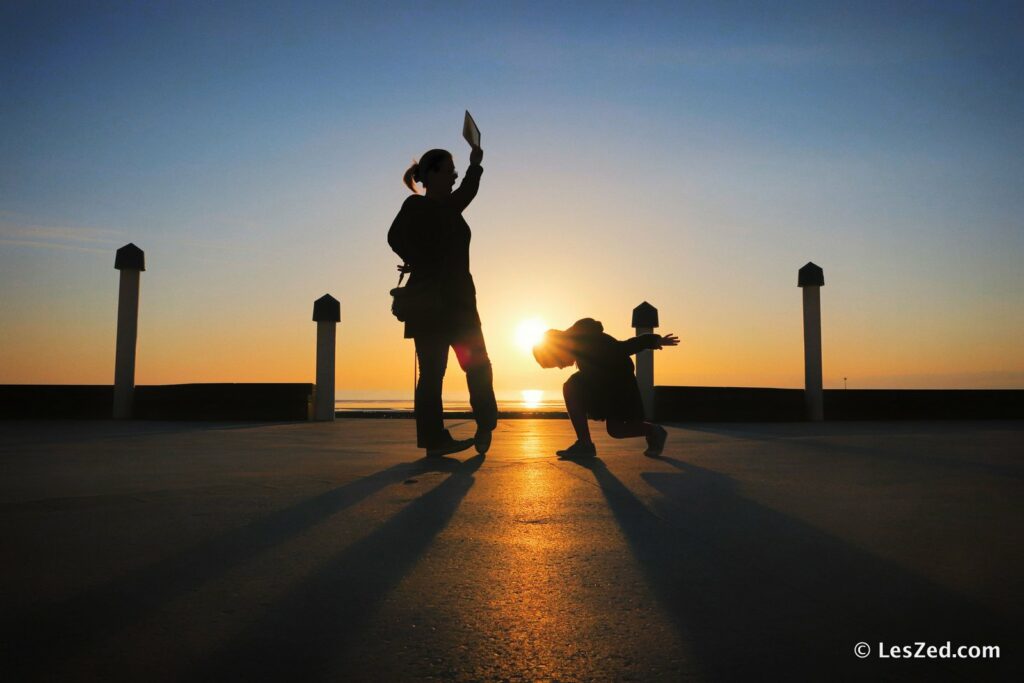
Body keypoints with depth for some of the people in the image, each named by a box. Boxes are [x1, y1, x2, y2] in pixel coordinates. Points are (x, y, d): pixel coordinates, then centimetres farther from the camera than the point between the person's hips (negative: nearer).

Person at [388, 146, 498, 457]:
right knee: (432, 370, -5)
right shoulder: (417, 206, -4)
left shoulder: (449, 207, 19)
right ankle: (434, 439, -1)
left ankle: (485, 426, 15)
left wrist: (475, 164, 42)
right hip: (430, 301, -8)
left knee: (477, 364, 6)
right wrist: (425, 269, -19)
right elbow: (396, 237, -20)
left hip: (458, 300, 8)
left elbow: (467, 193, 43)